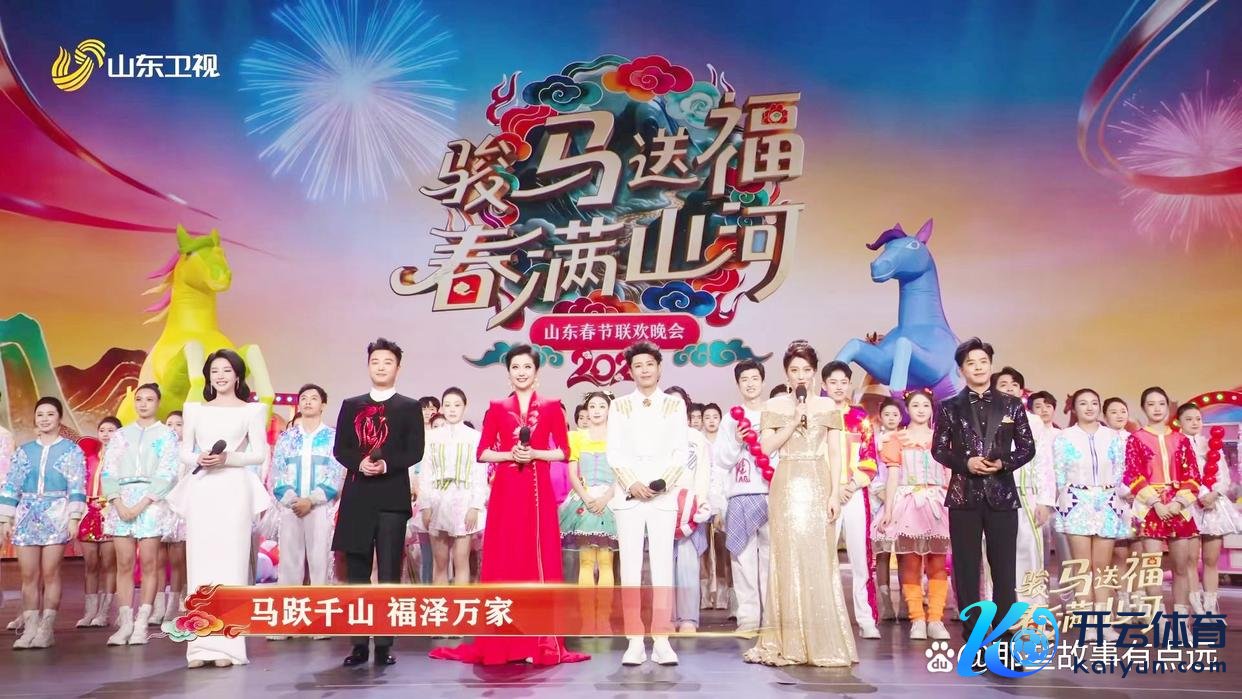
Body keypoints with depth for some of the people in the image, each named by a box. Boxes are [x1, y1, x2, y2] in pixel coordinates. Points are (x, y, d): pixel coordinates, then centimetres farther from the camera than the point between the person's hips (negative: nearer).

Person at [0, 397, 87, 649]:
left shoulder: (71, 450, 6)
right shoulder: (24, 451, 14)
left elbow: (77, 487, -2)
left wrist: (74, 517, -12)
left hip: (56, 515, -3)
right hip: (27, 515, 3)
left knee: (50, 574, -6)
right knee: (28, 575, 0)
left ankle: (46, 629, -3)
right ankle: (30, 628, 2)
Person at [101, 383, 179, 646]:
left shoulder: (166, 435, 7)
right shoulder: (121, 434, 15)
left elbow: (167, 474, -3)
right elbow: (108, 471, 7)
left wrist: (141, 505, -12)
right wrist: (119, 504, -8)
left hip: (151, 503, -2)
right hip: (121, 501, 3)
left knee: (148, 564, -5)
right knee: (124, 564, -1)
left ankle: (141, 624, -3)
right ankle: (125, 623, 1)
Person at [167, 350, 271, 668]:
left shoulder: (253, 410, 6)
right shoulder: (194, 409, 15)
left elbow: (259, 453, 0)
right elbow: (184, 452, 13)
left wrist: (227, 458, -14)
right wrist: (199, 459, -9)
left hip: (234, 490, -3)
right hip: (200, 490, 3)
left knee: (231, 561, -5)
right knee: (200, 561, 0)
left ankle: (227, 645, -3)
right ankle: (201, 645, 2)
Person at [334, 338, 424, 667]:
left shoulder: (410, 407, 7)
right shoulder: (351, 405, 15)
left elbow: (415, 452, -1)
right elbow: (340, 449, 8)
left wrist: (386, 465, -16)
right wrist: (360, 463, -11)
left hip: (392, 498, -2)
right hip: (357, 497, 3)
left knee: (389, 574, -2)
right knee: (357, 572, 4)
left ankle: (384, 644, 2)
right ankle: (359, 643, 10)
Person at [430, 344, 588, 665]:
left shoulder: (551, 407, 6)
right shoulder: (496, 408, 9)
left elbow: (564, 451, 4)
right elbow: (482, 452, 6)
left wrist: (535, 453, -11)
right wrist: (509, 454, -10)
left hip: (538, 492, -1)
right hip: (505, 492, 1)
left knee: (540, 560, -1)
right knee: (503, 561, 1)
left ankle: (540, 642, 3)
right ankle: (501, 641, 7)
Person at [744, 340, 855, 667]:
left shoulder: (828, 406, 8)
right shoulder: (775, 406, 8)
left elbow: (835, 454, 5)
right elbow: (767, 447, -1)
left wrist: (835, 494, -3)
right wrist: (793, 422, -9)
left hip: (818, 486, 0)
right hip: (787, 486, 0)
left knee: (818, 559, -3)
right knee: (788, 558, -1)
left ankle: (822, 643, 3)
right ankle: (789, 642, 5)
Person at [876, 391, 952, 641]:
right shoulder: (897, 439, 8)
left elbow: (950, 475, 13)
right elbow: (893, 476, 3)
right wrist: (888, 510, -5)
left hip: (938, 504, 2)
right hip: (908, 503, -2)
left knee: (937, 565, -3)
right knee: (910, 565, -4)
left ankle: (935, 619, 0)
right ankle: (917, 620, -1)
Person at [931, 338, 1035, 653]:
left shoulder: (1011, 405, 7)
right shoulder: (949, 407, 5)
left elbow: (1027, 447, 7)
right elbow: (939, 449, 5)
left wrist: (1003, 463, -11)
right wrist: (966, 463, -13)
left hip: (1002, 494, 0)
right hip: (964, 495, 0)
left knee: (1004, 568, 2)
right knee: (966, 568, 3)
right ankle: (972, 637, 11)